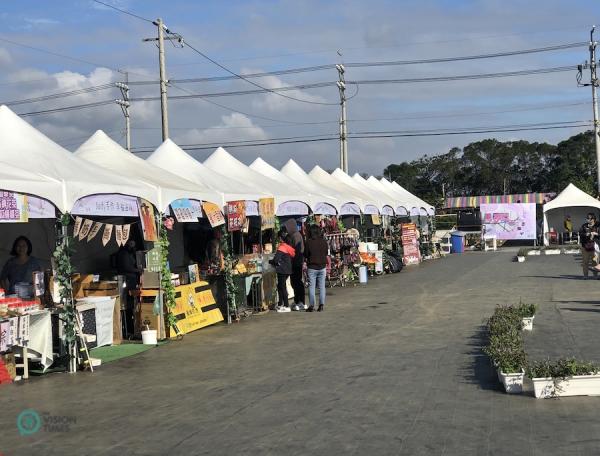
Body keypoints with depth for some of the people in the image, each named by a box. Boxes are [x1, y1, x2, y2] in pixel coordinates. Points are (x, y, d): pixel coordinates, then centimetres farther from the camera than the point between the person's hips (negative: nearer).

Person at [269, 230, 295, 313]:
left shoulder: (281, 247, -15)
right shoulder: (289, 247, 10)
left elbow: (276, 260, -20)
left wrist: (270, 261, 1)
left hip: (282, 270, -8)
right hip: (288, 270, 8)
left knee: (282, 287, -3)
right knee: (280, 286, 18)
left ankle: (286, 306, -2)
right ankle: (280, 304, 24)